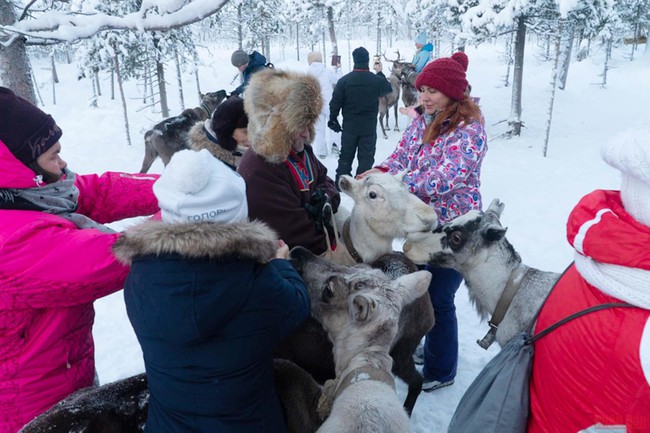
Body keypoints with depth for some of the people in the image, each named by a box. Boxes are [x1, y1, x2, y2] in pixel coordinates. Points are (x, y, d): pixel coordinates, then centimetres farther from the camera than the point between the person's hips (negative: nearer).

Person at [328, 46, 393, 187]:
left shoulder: (345, 80, -9)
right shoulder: (377, 80, -8)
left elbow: (335, 103, -6)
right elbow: (389, 89, 14)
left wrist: (333, 120, 7)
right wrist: (380, 73, 24)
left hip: (349, 126, 1)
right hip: (369, 127, -1)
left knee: (346, 155, 14)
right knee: (366, 156, 7)